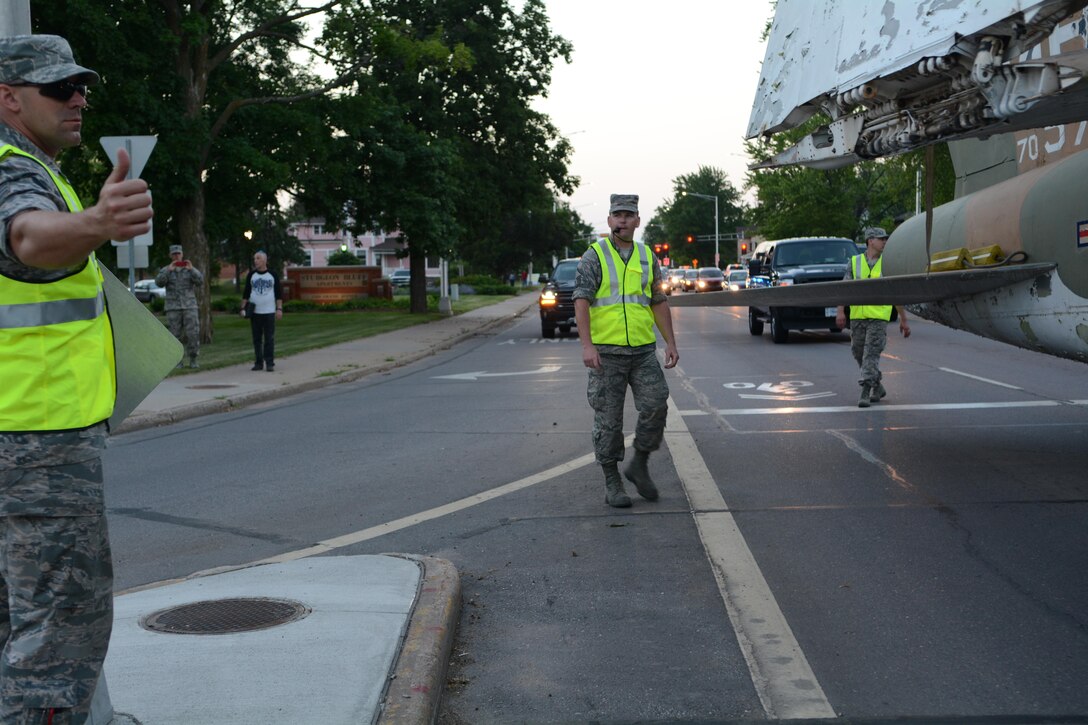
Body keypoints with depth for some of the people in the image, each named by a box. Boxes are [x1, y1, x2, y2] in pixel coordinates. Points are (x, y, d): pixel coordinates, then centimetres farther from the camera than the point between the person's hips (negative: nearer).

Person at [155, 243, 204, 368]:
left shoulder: (190, 269, 10)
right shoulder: (165, 270, 10)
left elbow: (200, 282, -3)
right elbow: (159, 282, -7)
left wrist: (191, 269, -16)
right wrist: (169, 270, -17)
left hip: (190, 306, 0)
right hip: (173, 307, 0)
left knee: (193, 333, -7)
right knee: (176, 334, -2)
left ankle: (193, 360, 1)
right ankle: (177, 360, 5)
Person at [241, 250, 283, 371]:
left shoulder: (272, 275, 3)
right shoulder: (251, 275, 7)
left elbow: (278, 293, 4)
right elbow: (246, 293, 9)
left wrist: (279, 309, -4)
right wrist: (243, 308, 2)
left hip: (269, 312, -2)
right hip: (254, 312, 2)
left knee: (269, 339, -3)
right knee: (257, 339, 4)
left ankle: (269, 363, 1)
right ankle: (258, 362, 9)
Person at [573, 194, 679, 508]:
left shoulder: (647, 257, 12)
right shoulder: (594, 256, -2)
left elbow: (659, 303, 15)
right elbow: (581, 301, -10)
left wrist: (671, 343, 9)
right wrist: (587, 346, -20)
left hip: (644, 351, 4)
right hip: (606, 352, -3)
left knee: (655, 407, -7)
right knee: (608, 419, 1)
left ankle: (639, 465, 13)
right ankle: (611, 481, 11)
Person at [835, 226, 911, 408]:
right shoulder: (855, 262, 7)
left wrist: (904, 320, 7)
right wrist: (840, 311, -11)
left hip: (879, 318, -3)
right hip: (857, 317, 3)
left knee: (871, 355, -11)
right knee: (859, 354, 10)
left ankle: (865, 393, -12)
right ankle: (878, 387, 28)